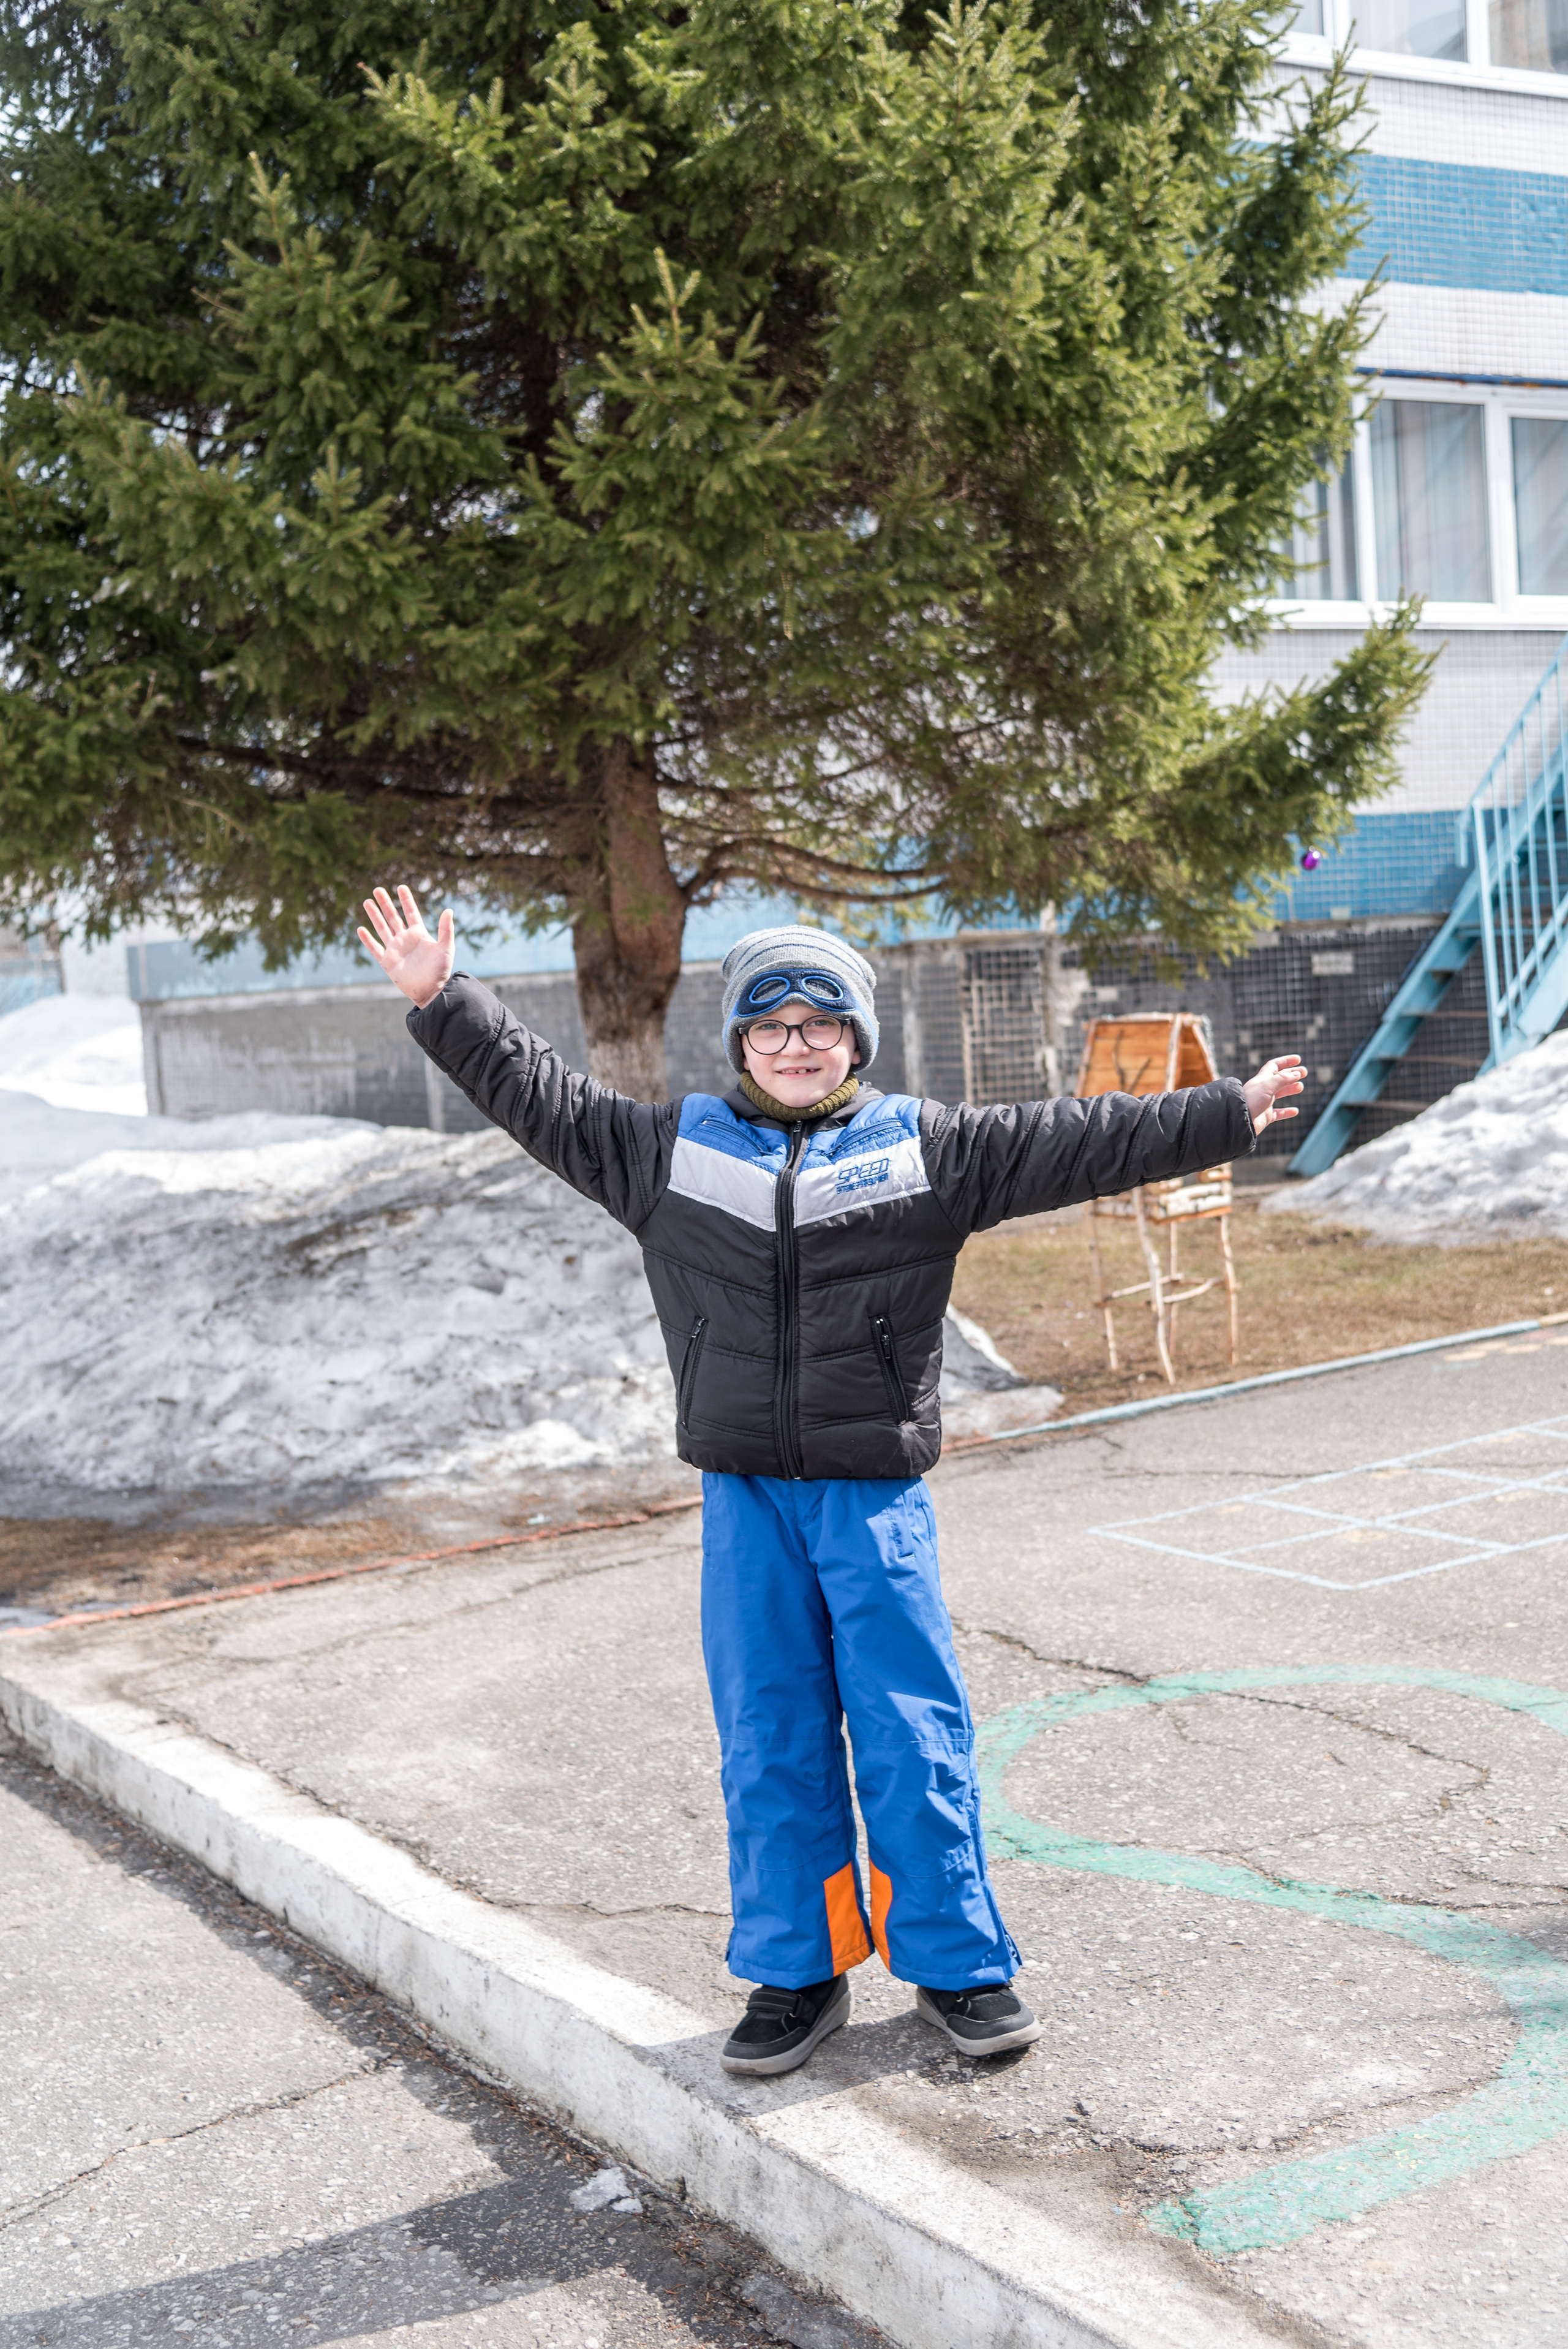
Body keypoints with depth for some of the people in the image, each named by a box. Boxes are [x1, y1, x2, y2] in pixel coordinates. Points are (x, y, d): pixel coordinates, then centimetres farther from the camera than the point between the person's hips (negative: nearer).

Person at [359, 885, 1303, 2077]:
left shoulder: (926, 1147, 2)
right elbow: (544, 1098, 8)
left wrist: (1224, 1116, -1)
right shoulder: (671, 1147, 6)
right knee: (770, 1745, 8)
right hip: (744, 1498, 2)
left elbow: (1072, 1142, 1)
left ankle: (960, 1963, 17)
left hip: (877, 1496, -1)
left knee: (914, 1735, 2)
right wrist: (442, 1001, 4)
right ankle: (798, 1972, 21)